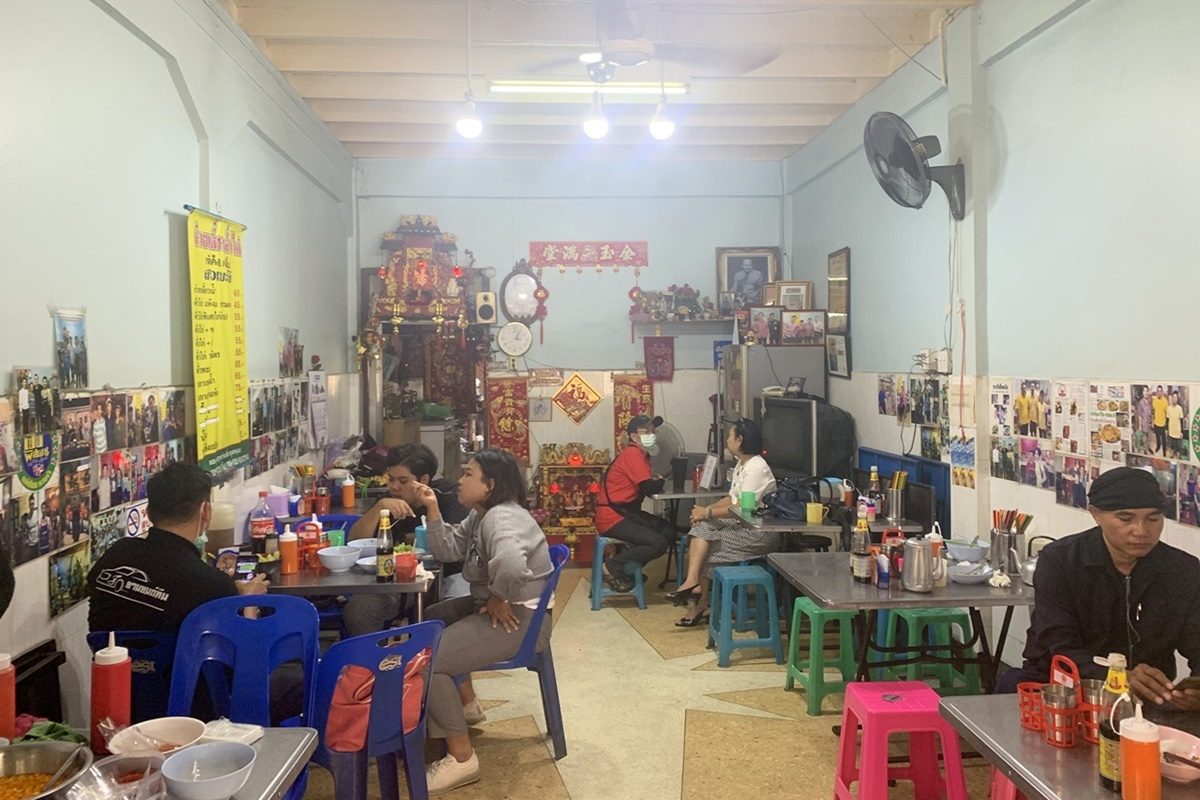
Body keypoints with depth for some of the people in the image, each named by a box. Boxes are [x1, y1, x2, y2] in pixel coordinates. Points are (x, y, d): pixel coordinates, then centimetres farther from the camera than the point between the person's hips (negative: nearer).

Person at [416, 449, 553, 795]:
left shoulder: (502, 518, -24)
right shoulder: (481, 514, 11)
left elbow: (510, 566, -44)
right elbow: (448, 550, 7)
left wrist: (498, 601, -26)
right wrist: (433, 509, -4)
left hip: (520, 619, -11)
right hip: (494, 605, 12)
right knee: (427, 621, 26)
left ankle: (461, 758, -10)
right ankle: (465, 704, 35)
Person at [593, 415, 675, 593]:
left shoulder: (640, 454, 15)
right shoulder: (632, 453, -15)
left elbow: (645, 486, 15)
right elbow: (649, 487, -20)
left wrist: (656, 482, -6)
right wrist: (660, 481, 1)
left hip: (626, 513, 10)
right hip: (612, 517, -10)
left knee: (669, 532, 7)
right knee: (658, 543, -19)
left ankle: (629, 565, 9)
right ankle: (613, 565, -7)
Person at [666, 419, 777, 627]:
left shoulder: (757, 468, -19)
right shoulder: (742, 464, 12)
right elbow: (732, 499, 15)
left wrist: (708, 512, -16)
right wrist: (706, 509, -1)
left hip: (760, 530, -9)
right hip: (744, 523, 9)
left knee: (710, 549, -14)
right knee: (702, 527, -10)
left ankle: (701, 604, -3)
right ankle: (693, 581, -18)